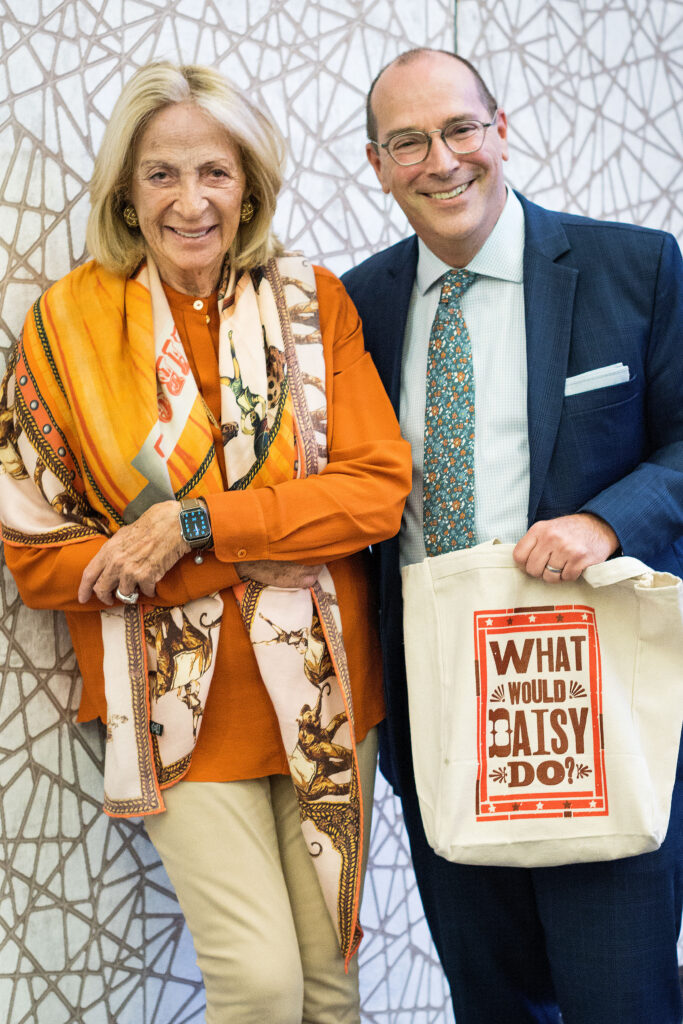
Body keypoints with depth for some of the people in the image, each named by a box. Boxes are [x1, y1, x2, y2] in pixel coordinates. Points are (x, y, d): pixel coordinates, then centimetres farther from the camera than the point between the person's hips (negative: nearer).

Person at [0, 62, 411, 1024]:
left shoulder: (314, 302, 1)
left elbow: (380, 486, -6)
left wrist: (198, 523, -18)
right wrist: (267, 553, -14)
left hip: (325, 689, 2)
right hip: (182, 699, -2)